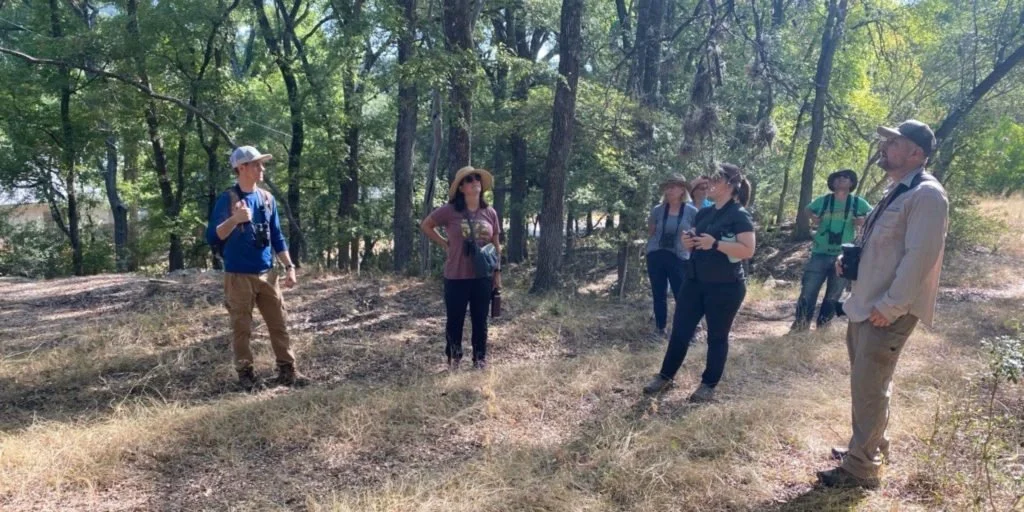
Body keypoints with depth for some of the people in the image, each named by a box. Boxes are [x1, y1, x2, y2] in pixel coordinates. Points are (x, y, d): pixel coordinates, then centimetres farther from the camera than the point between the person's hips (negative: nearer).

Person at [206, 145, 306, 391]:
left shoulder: (267, 198, 9)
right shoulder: (228, 199, -7)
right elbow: (212, 238, -13)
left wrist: (289, 266, 8)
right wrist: (235, 219, -28)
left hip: (267, 274, 5)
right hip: (239, 276, -5)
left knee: (280, 324, 6)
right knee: (242, 329, 4)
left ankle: (287, 370, 14)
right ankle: (246, 373, 15)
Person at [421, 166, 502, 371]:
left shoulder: (490, 213, 3)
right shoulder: (450, 211, -7)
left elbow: (496, 245, 9)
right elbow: (425, 225, 6)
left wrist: (497, 273, 7)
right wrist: (444, 243, 0)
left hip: (483, 277, 3)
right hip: (456, 277, -3)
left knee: (480, 320, 11)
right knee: (455, 320, 8)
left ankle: (480, 360, 24)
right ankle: (453, 360, 22)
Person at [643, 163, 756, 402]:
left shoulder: (739, 215, -11)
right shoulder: (704, 213, 11)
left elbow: (748, 250, -20)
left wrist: (714, 243, -26)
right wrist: (688, 241, -2)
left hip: (726, 286, -7)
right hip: (696, 281, 7)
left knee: (717, 336, 6)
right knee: (680, 329, 8)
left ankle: (709, 386, 19)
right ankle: (665, 377, 20)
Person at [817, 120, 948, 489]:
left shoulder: (927, 195, -15)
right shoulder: (897, 191, 16)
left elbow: (919, 257, -22)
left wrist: (888, 307, -22)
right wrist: (849, 258, 6)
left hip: (888, 312, -9)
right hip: (866, 304, 9)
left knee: (869, 388, -2)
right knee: (865, 385, 19)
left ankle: (862, 467, 10)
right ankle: (870, 448, 34)